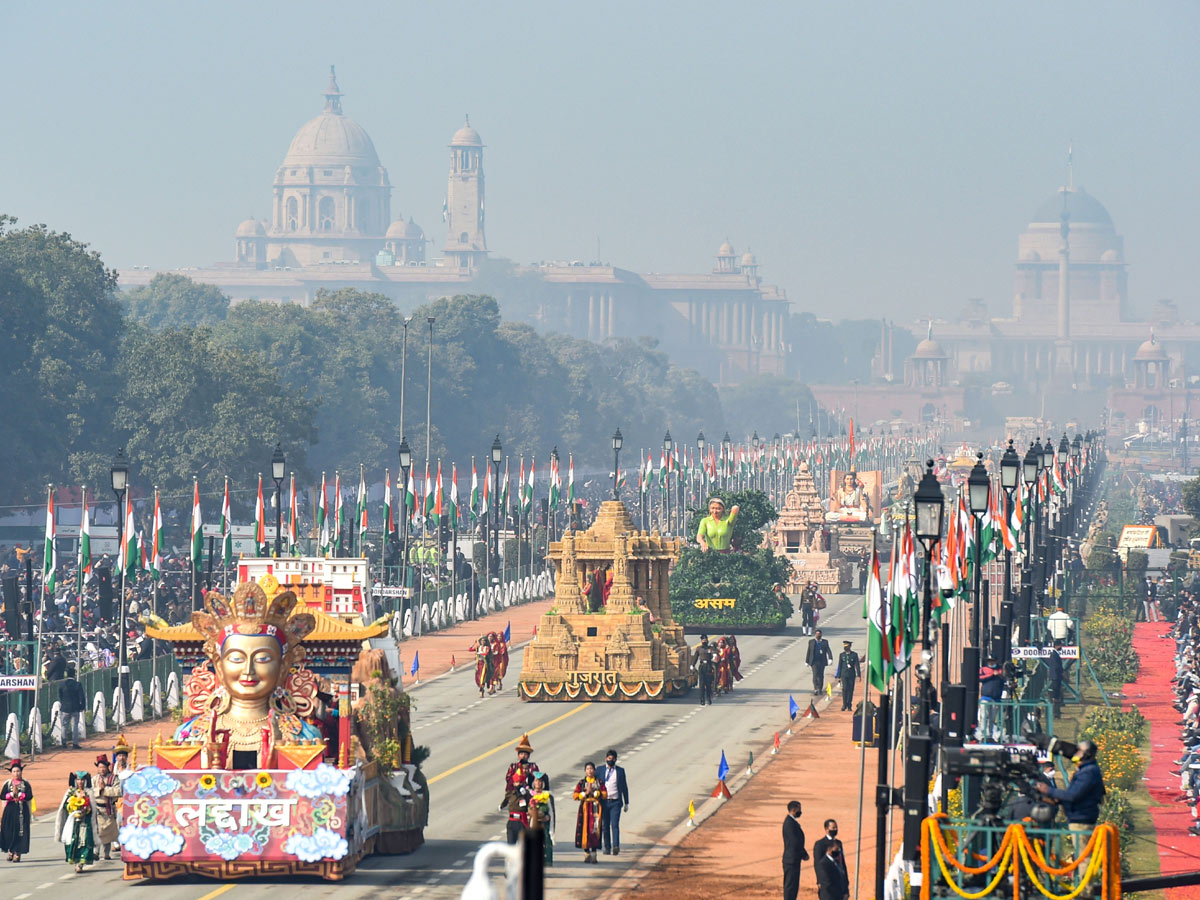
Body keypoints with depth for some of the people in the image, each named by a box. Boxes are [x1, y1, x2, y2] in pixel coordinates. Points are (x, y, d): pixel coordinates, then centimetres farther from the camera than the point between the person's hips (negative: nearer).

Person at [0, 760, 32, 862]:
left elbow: (29, 796, -7)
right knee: (9, 831, 0)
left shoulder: (26, 784, 3)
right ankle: (10, 851, 13)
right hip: (10, 811, 1)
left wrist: (18, 794, -11)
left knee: (20, 832, -6)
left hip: (22, 811, -1)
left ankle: (17, 853, -3)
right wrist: (12, 794, -13)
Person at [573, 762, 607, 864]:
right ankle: (586, 855, 4)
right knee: (585, 830, -4)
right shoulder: (581, 783, 8)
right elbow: (576, 796, 2)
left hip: (596, 809, -1)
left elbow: (604, 795, -2)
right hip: (585, 808, 1)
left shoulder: (600, 782, 7)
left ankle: (593, 855, -4)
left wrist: (593, 792, -11)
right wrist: (586, 792, -11)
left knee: (595, 831, -7)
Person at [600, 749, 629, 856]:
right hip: (603, 802, 2)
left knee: (615, 825, -14)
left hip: (615, 802, -2)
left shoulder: (620, 771, 7)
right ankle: (607, 847, 13)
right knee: (605, 826, 5)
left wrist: (626, 803, 10)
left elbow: (624, 787, 12)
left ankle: (616, 846, -23)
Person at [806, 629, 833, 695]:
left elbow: (828, 651, -3)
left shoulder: (825, 642, 5)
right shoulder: (811, 641, 5)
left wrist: (830, 659, -19)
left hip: (822, 662, 1)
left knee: (821, 675, 7)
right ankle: (816, 689, -16)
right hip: (814, 661, -1)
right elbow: (808, 652, 7)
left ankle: (820, 689, 19)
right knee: (815, 675, -13)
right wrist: (807, 661, 7)